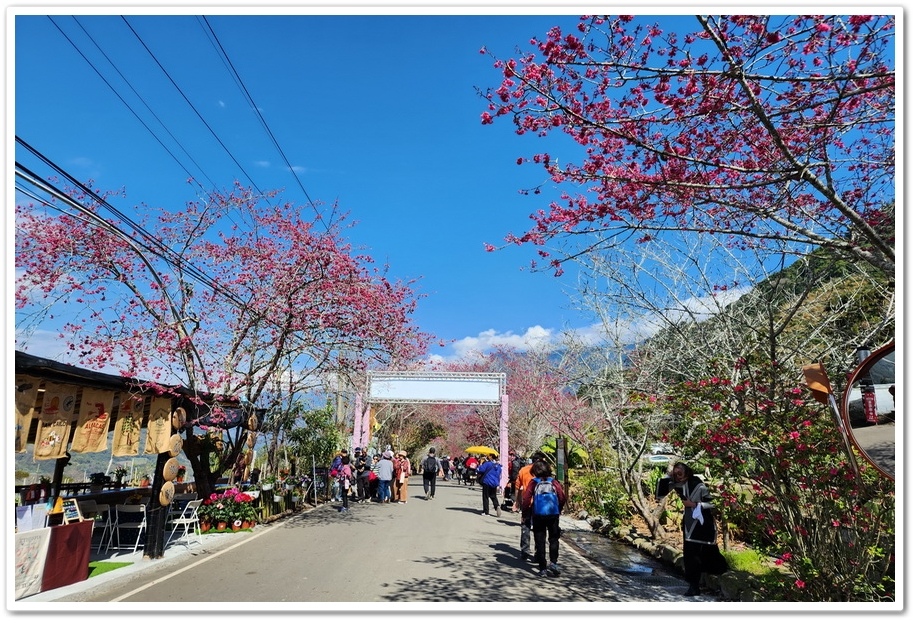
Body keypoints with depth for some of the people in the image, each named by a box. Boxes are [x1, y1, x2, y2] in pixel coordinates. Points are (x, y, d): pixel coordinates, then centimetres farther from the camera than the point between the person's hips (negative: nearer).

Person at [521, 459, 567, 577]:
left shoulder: (533, 482, 1)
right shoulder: (553, 482, 5)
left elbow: (526, 498, -6)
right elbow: (563, 497, -2)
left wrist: (525, 511, 8)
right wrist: (559, 509, 13)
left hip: (538, 515, -1)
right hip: (553, 514, 1)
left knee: (540, 541, 8)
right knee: (553, 539, 17)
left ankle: (542, 569, 9)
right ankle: (553, 563, 2)